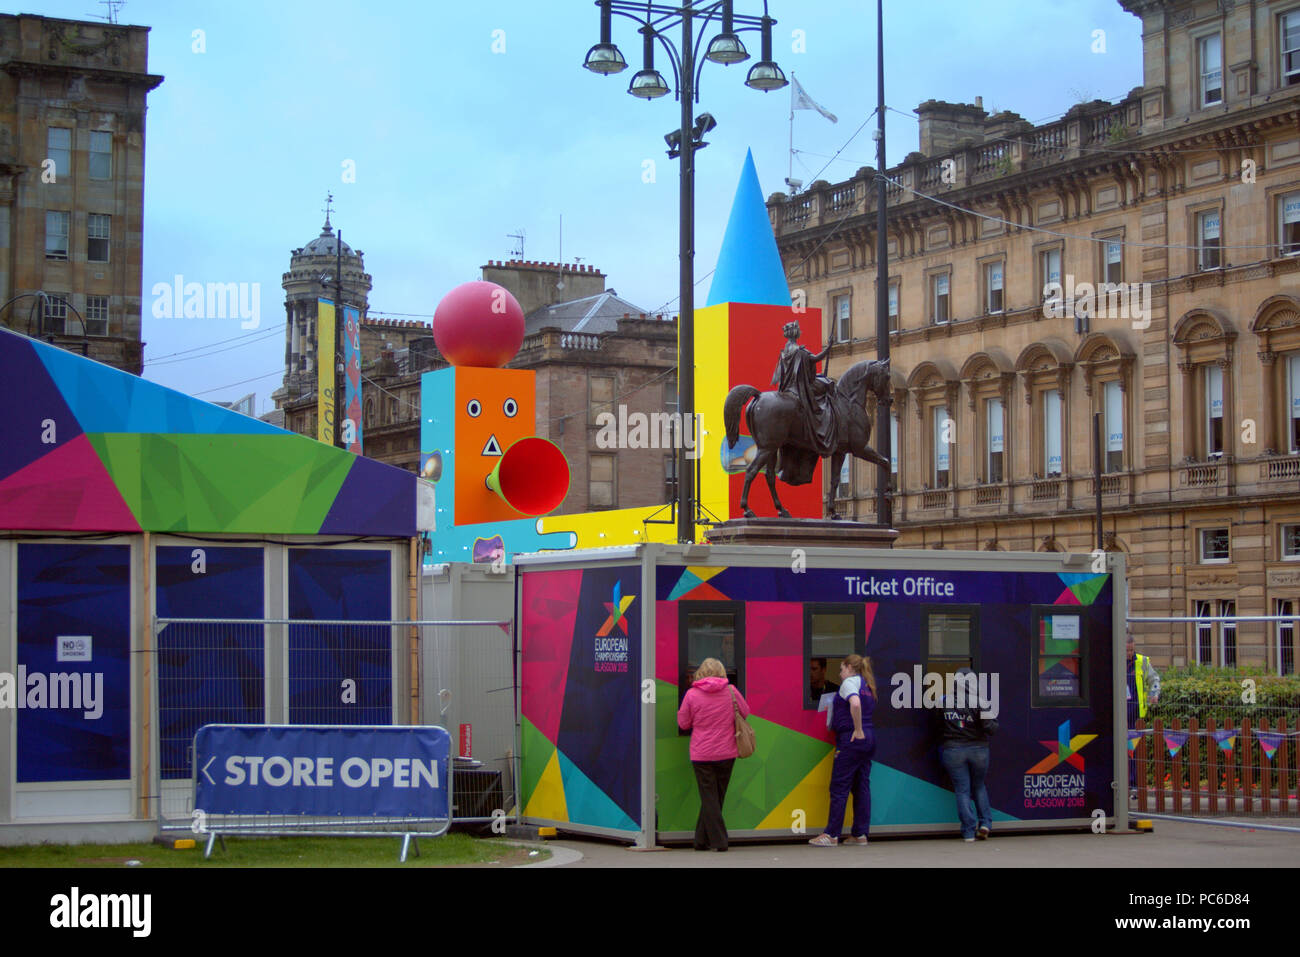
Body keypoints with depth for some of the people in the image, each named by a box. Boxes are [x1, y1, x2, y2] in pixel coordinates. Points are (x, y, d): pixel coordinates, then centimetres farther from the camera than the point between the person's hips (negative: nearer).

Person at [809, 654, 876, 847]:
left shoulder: (850, 682, -7)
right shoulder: (866, 685, 20)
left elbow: (855, 703, -25)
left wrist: (858, 730, -21)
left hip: (851, 739, -9)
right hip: (868, 740, 9)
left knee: (839, 787, -5)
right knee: (862, 786, 8)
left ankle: (831, 835, -4)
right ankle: (860, 834, 8)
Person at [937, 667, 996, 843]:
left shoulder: (945, 703, -3)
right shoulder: (979, 702, -10)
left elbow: (939, 724, 6)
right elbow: (988, 727, -13)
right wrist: (996, 724, 8)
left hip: (953, 750, 0)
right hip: (978, 749, 0)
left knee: (962, 790, 4)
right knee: (979, 787, 20)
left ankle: (969, 832, 0)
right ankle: (985, 823, 8)